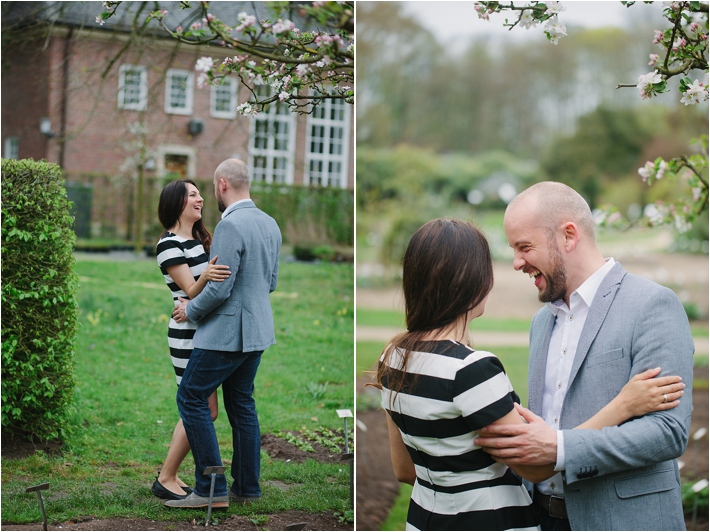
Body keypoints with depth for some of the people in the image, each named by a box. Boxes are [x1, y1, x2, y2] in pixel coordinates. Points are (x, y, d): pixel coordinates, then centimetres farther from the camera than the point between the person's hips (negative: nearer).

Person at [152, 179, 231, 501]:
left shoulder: (199, 240, 14)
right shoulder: (169, 245, -13)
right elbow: (191, 292, -20)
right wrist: (205, 276, -39)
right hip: (188, 336, -9)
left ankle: (170, 474, 16)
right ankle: (165, 480, 2)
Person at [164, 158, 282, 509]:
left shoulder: (230, 226, -20)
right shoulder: (270, 224, 8)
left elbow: (219, 289, -21)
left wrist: (190, 310, -5)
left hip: (226, 332, -9)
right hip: (257, 329, 9)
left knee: (191, 399, 0)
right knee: (241, 404, 16)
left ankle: (211, 489, 0)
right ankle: (247, 487, 20)